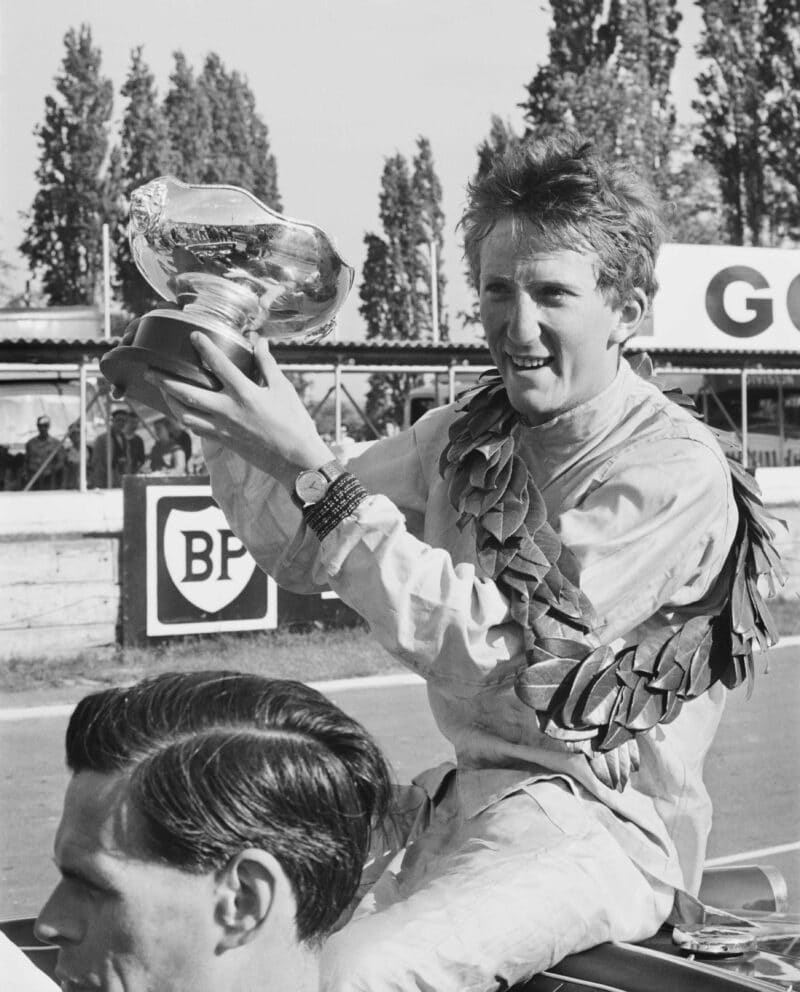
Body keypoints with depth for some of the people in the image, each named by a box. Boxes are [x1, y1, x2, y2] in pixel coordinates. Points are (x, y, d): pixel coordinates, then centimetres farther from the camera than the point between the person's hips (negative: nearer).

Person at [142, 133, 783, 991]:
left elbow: (482, 644, -21)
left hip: (598, 827, -6)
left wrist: (310, 470, -25)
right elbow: (301, 554, 10)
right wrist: (229, 422, -7)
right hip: (461, 793, 7)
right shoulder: (468, 435, 7)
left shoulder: (677, 474, -15)